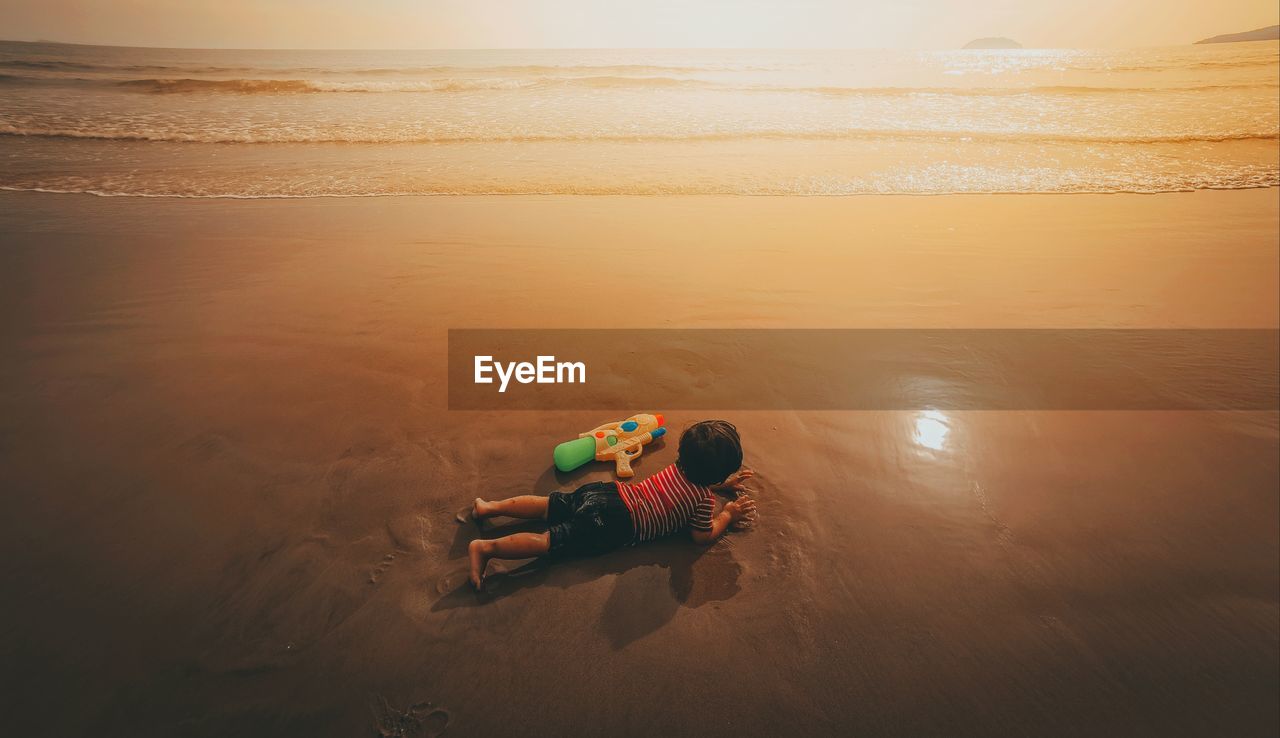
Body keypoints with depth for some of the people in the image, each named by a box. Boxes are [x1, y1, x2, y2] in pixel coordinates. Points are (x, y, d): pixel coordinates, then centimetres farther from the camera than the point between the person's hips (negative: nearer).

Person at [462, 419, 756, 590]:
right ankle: (486, 547, -20)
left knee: (548, 505, 14)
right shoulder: (703, 499, -7)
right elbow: (703, 536, 2)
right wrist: (728, 514, 15)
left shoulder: (680, 465, 15)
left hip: (606, 492, 7)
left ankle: (489, 506, 9)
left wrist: (723, 484, 36)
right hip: (614, 522, -7)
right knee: (550, 540, -12)